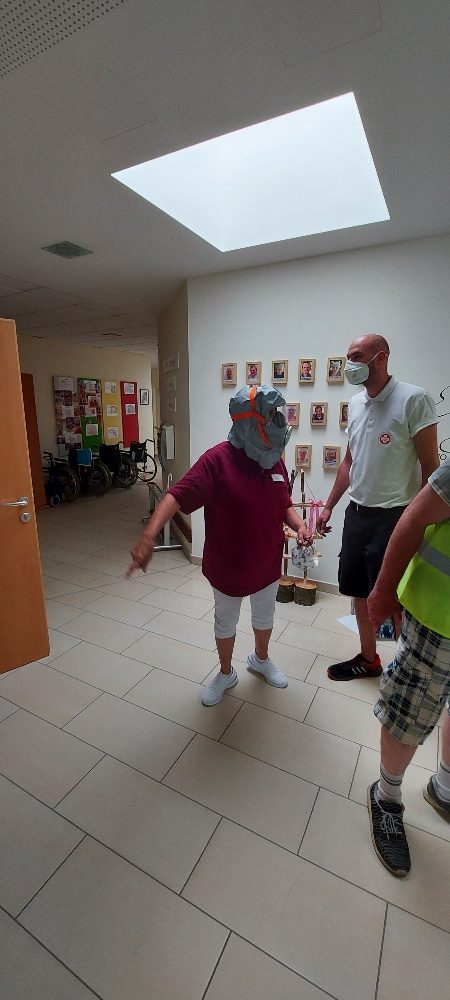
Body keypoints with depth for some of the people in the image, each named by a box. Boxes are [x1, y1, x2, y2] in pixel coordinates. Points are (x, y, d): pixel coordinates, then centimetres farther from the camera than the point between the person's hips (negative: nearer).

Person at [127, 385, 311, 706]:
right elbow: (178, 495, -31)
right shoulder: (217, 460, -24)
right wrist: (149, 536, -44)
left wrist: (299, 524, -13)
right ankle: (226, 673, 47)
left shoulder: (274, 460, -5)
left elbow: (285, 504, 7)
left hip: (268, 564, 5)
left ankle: (261, 659, 57)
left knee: (265, 617, 27)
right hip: (227, 566, -5)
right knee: (225, 622, 20)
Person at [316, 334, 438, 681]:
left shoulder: (414, 400, -12)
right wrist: (329, 506, 16)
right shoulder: (356, 403, 9)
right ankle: (369, 658, 37)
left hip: (395, 518, -7)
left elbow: (430, 466, -12)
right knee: (359, 592, 17)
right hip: (357, 513, 7)